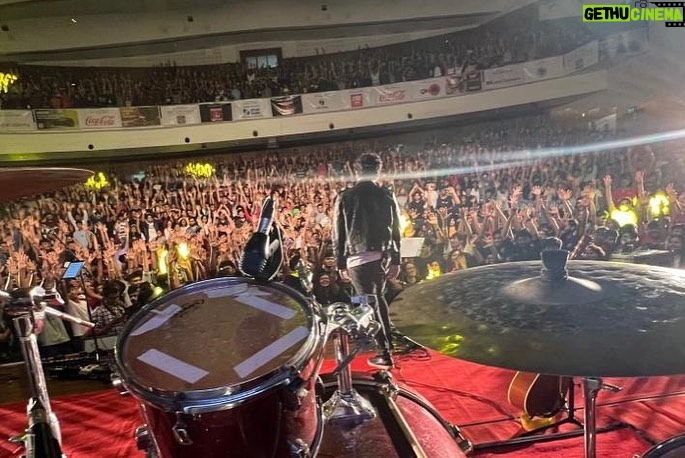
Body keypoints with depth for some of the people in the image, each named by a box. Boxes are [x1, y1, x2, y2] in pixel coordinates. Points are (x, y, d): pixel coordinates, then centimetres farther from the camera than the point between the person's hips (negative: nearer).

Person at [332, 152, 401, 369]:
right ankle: (388, 341, 31)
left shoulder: (344, 197, -3)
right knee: (378, 297, 24)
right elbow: (396, 230, 4)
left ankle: (385, 354, 8)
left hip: (358, 259, -4)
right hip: (383, 256, 4)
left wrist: (341, 263, 5)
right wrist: (396, 261, 10)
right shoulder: (387, 196, 4)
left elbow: (338, 233, -2)